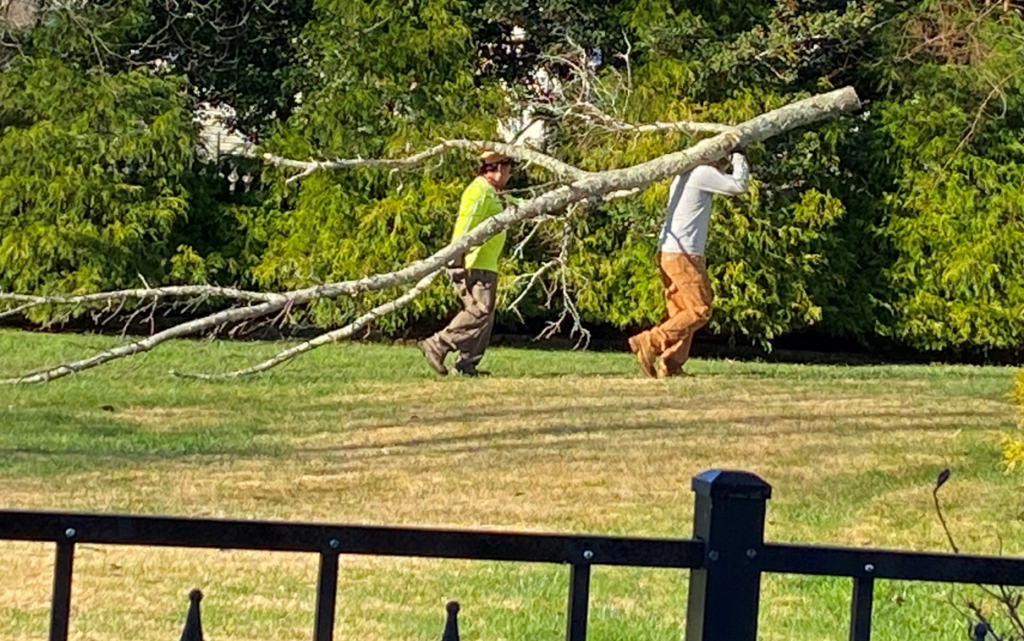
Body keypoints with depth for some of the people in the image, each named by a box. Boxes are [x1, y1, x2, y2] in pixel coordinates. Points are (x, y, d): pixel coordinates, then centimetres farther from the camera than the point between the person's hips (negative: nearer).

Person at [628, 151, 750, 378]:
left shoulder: (684, 174, 17)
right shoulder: (702, 173, -10)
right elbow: (739, 185, -11)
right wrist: (738, 157, 5)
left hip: (668, 252, 10)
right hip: (682, 254, -10)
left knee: (682, 312, 11)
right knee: (699, 310, -8)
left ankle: (671, 365, 6)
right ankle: (649, 342, -15)